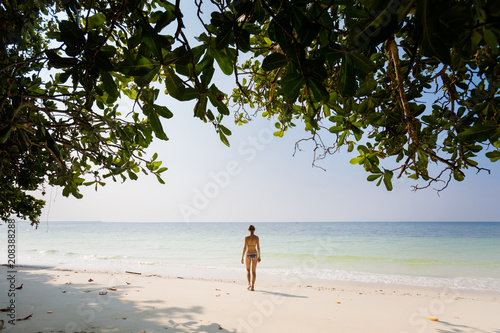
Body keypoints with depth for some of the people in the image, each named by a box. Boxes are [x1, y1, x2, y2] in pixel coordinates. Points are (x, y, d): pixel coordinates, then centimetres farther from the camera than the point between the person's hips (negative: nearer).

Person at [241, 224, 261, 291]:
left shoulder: (246, 237, -9)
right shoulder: (256, 237, -5)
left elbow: (244, 247, -11)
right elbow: (258, 247, -3)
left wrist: (242, 257, -5)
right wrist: (259, 257, 6)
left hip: (248, 254, -1)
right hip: (254, 254, 1)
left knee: (248, 270, 18)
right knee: (253, 271, 10)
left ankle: (249, 284, 1)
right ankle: (252, 287, 6)